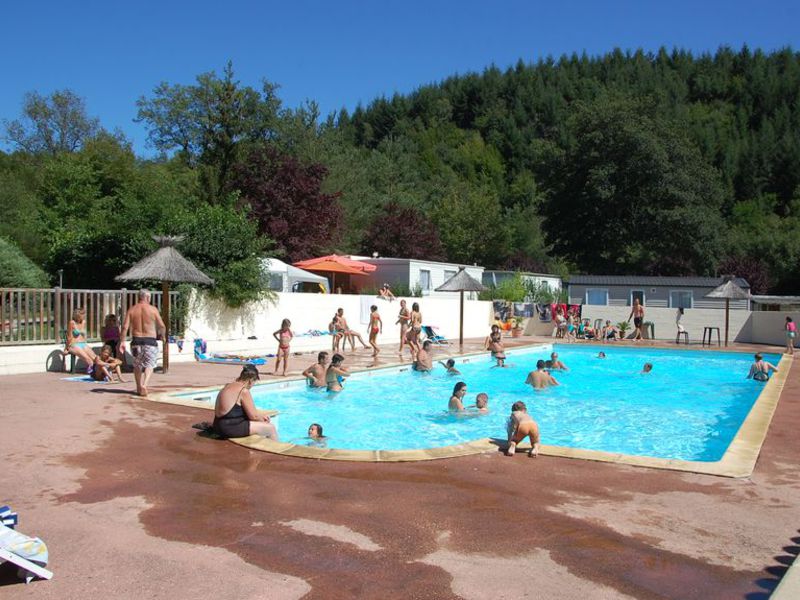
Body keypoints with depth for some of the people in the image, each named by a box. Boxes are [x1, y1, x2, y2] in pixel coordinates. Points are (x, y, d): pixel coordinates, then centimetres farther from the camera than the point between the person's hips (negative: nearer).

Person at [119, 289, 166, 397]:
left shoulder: (131, 310, 4)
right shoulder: (153, 309, -3)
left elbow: (125, 327, -3)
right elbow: (162, 326, -2)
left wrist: (122, 341, 0)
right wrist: (163, 336, 17)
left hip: (136, 340, 3)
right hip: (150, 340, -3)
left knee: (137, 365, 19)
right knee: (149, 364, 2)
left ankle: (139, 387, 28)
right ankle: (144, 385, -20)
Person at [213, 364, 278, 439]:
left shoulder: (229, 386, 13)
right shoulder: (244, 391, -16)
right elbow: (254, 416, -13)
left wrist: (261, 416, 16)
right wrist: (263, 419, 6)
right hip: (231, 428, -10)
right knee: (271, 428, -3)